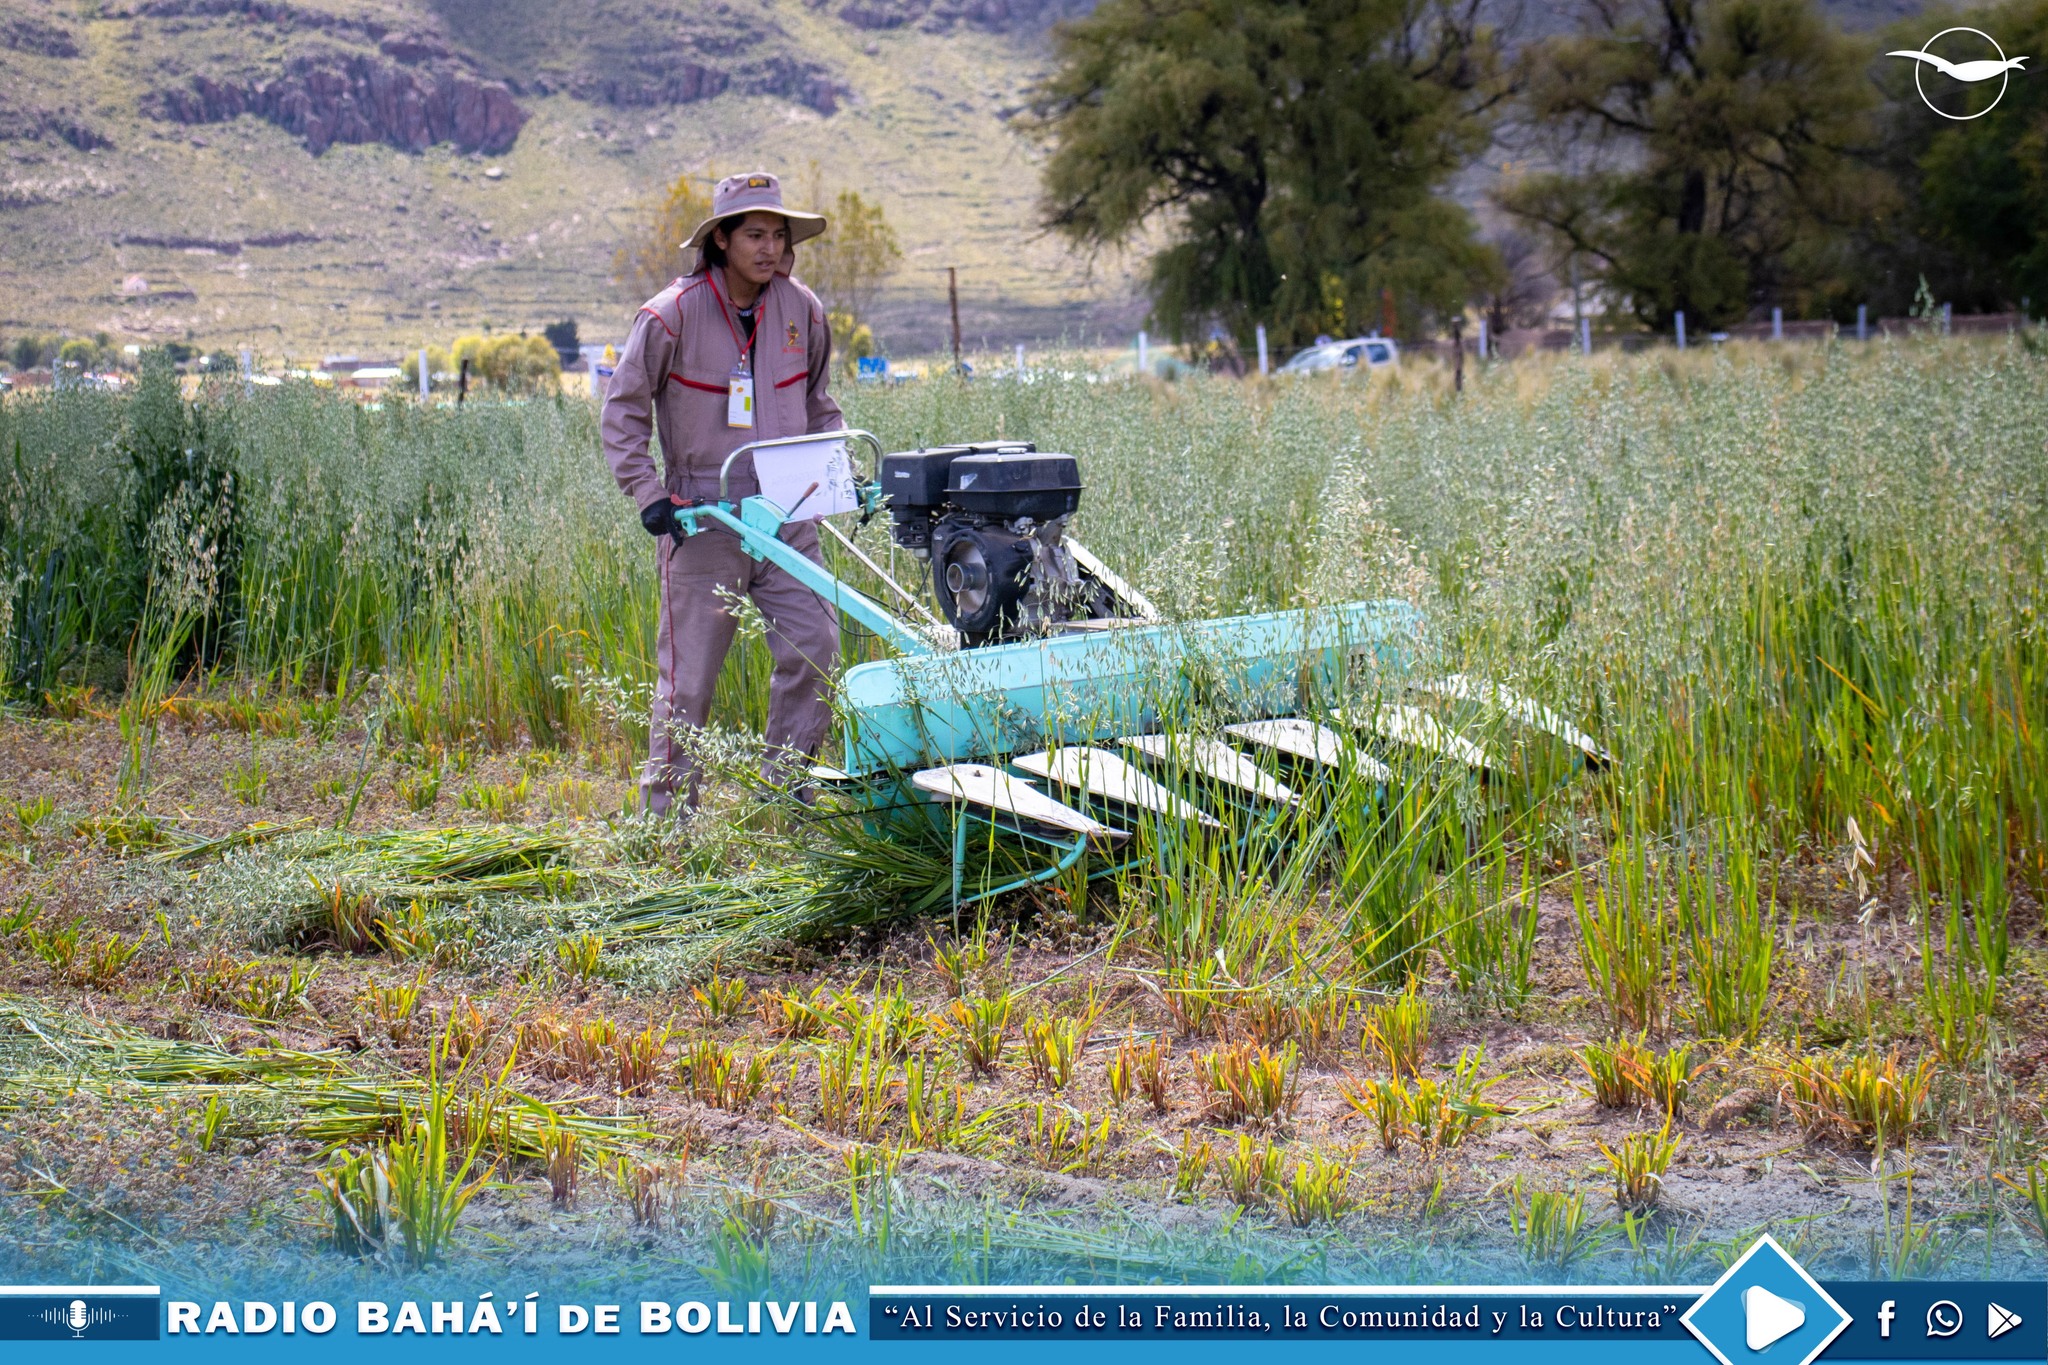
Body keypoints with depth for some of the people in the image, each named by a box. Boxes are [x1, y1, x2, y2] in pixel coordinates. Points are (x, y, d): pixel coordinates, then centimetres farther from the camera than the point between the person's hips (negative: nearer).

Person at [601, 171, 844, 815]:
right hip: (702, 518, -4)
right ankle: (667, 811, 12)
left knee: (814, 648, -5)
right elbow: (623, 409, -1)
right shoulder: (672, 313, -8)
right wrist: (646, 493, -9)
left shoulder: (801, 309, 5)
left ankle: (785, 786, 10)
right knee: (689, 671, 1)